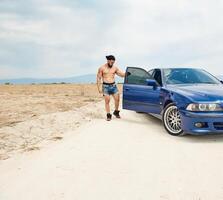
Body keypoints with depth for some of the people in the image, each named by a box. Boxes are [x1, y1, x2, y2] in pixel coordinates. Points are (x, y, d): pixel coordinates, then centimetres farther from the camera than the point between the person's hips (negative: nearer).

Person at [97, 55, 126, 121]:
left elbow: (121, 74, 7)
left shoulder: (115, 68, 6)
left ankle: (116, 112, 20)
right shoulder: (102, 68, -3)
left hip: (113, 85, 3)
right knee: (107, 101, -2)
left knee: (117, 99, -1)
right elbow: (98, 78, -3)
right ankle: (108, 115, 7)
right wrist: (99, 88, -9)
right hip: (106, 86, -3)